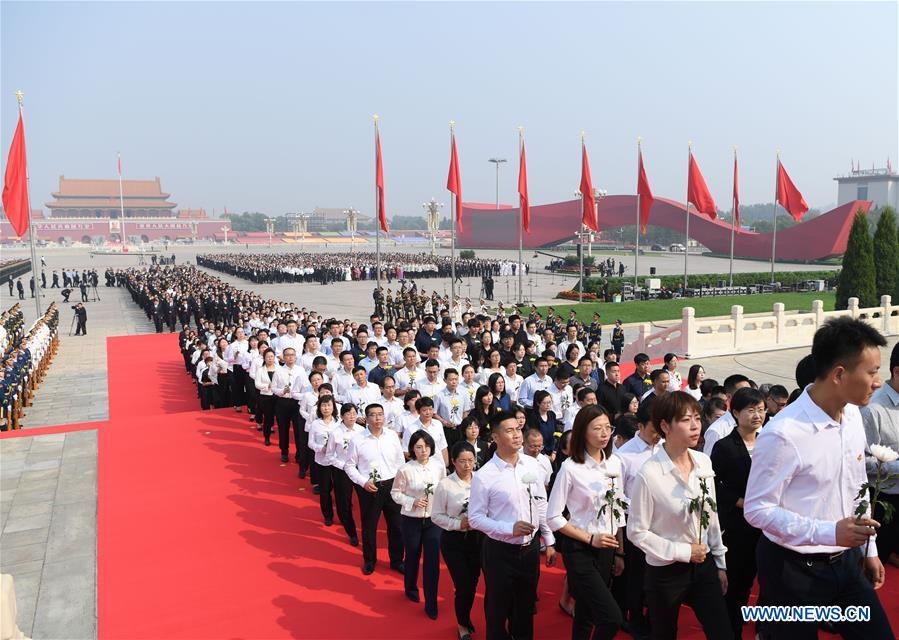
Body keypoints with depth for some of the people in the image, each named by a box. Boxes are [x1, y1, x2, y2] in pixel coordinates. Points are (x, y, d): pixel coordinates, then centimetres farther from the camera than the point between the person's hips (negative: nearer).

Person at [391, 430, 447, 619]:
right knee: (412, 556, 17)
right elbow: (395, 493, -4)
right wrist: (413, 502, -17)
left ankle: (431, 604, 13)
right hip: (411, 519, -1)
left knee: (433, 560, -1)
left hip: (433, 519, 1)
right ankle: (411, 589, 45)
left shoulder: (439, 466, -7)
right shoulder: (405, 469, -14)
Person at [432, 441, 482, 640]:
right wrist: (458, 524, -18)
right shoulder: (445, 485, -13)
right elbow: (436, 516, -7)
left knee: (473, 583, 16)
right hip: (454, 540, -2)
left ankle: (466, 619, 45)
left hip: (477, 537, 3)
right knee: (463, 586, 2)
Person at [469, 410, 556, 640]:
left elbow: (541, 505, 5)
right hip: (500, 551, -4)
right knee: (498, 608, 14)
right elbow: (475, 518, -13)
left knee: (526, 606, 22)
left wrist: (549, 541, 7)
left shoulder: (532, 464, -4)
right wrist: (510, 528, -23)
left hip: (531, 548, 4)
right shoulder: (484, 476, -18)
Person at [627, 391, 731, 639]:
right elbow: (636, 532, -15)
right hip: (666, 572, -4)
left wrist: (720, 563, 11)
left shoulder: (703, 462, -5)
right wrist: (683, 552, -15)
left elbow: (712, 516, 7)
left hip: (704, 565, 4)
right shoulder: (649, 473, -22)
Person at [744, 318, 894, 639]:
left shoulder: (853, 414, -1)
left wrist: (869, 549, 16)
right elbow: (757, 509, -20)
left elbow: (857, 487, 11)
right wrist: (829, 532, -27)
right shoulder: (782, 434, -26)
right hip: (793, 569, -7)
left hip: (846, 561, 7)